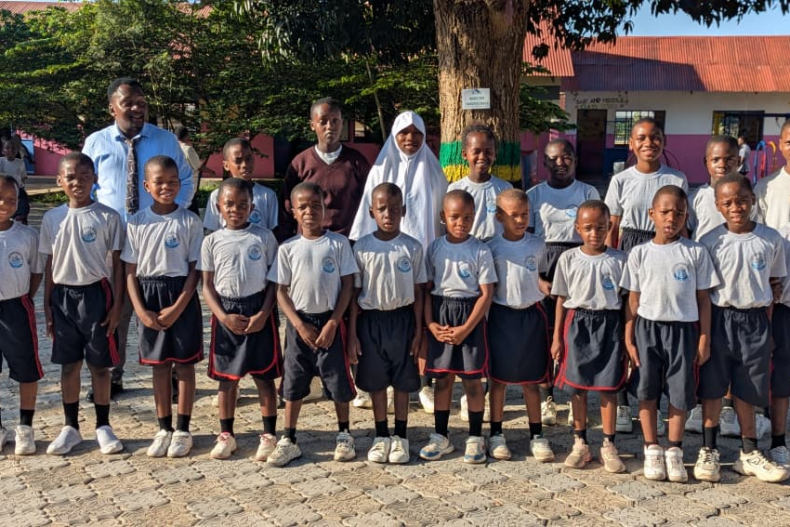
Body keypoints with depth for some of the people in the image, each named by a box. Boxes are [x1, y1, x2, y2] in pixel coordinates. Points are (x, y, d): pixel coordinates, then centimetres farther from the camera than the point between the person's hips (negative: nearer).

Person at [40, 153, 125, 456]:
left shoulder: (107, 217, -5)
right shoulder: (52, 218, 4)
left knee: (99, 364, 6)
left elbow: (117, 263, -3)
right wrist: (47, 305, 6)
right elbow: (50, 265, 9)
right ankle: (71, 427, 23)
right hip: (63, 295, 3)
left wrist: (117, 304, -6)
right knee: (68, 364, 11)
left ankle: (103, 426, 19)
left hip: (96, 294, -3)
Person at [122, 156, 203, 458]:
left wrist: (177, 308, -13)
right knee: (159, 365, 10)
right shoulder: (137, 223, 2)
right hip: (149, 297, 2)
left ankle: (183, 430, 15)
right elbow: (131, 272, 3)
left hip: (181, 298, -2)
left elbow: (195, 269, -6)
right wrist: (141, 310, -7)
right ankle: (164, 428, 21)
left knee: (184, 364, 4)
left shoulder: (189, 222, -5)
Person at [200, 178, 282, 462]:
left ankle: (269, 435, 13)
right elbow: (207, 285, 3)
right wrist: (224, 316, -10)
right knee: (227, 377, 9)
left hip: (259, 312, -1)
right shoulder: (212, 241, 3)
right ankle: (226, 435, 21)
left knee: (264, 376, 3)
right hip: (226, 313, 2)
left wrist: (263, 314, -11)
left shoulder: (263, 237, -1)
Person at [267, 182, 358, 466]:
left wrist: (332, 324, -10)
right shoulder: (288, 249, 0)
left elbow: (347, 286, -3)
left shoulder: (338, 243, -3)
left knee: (338, 381, 5)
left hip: (330, 322, -1)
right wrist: (300, 325, -9)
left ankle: (344, 435, 23)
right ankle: (288, 440, 18)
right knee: (294, 384, 7)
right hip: (299, 323, 1)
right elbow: (281, 291, 1)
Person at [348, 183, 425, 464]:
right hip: (371, 320, 0)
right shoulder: (362, 247, -3)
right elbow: (355, 293, 0)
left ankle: (400, 437, 22)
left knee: (402, 381, 8)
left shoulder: (412, 247, -2)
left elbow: (417, 292, 2)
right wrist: (352, 333, -2)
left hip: (403, 319, 0)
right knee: (376, 381, 10)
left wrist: (418, 331, -1)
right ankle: (381, 437, 24)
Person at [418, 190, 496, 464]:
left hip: (470, 318, -2)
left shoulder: (480, 251, -6)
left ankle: (475, 438, 18)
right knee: (442, 379, 10)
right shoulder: (435, 248, 2)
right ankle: (440, 436, 22)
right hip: (440, 318, 3)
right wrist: (430, 323, -7)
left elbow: (486, 294, -8)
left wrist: (466, 328, -14)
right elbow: (426, 289, 4)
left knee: (472, 379, 4)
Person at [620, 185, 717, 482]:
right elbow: (633, 299, 3)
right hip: (647, 328, 1)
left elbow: (703, 298, 2)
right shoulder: (640, 253, 1)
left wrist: (704, 339, 0)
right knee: (647, 392, 6)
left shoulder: (696, 253, 0)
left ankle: (674, 451, 18)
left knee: (680, 394, 4)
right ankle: (652, 450, 19)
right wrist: (628, 339, -1)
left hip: (683, 329, 0)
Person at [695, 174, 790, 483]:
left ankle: (749, 454, 23)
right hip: (719, 319, -1)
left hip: (755, 320, 2)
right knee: (712, 387, 4)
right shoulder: (710, 242, -6)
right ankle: (708, 451, 15)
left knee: (747, 389, 11)